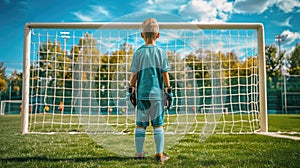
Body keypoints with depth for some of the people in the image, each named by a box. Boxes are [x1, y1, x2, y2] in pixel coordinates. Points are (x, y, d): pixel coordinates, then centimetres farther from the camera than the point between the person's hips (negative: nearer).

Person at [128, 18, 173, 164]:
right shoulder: (161, 53, 1)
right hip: (157, 93, 0)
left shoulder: (138, 53, 0)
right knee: (158, 125, 7)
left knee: (140, 124, 8)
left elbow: (134, 75, -1)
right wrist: (169, 92, 4)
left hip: (142, 93, 0)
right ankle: (159, 154, 9)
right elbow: (165, 74, -1)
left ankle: (139, 153, 14)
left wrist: (131, 91, 6)